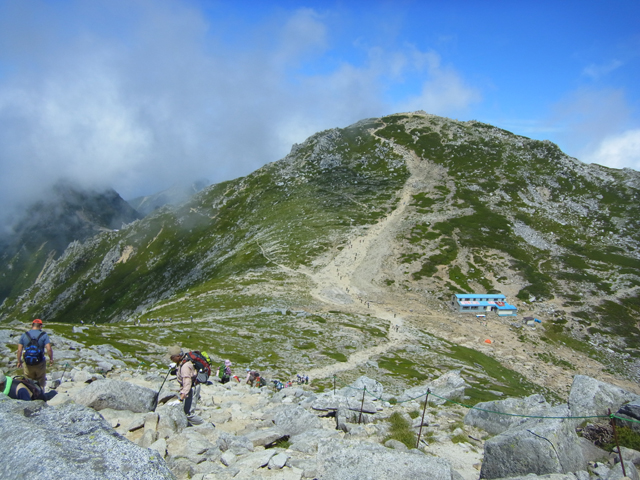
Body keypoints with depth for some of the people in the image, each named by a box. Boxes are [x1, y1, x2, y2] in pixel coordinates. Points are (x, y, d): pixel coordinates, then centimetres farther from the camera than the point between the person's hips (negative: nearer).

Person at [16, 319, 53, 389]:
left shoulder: (24, 335, 1)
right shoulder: (44, 335, -7)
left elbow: (19, 350, 0)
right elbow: (49, 349, -15)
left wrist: (19, 361, 13)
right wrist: (51, 359, -1)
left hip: (28, 364, 2)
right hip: (40, 364, -2)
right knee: (41, 383, 15)